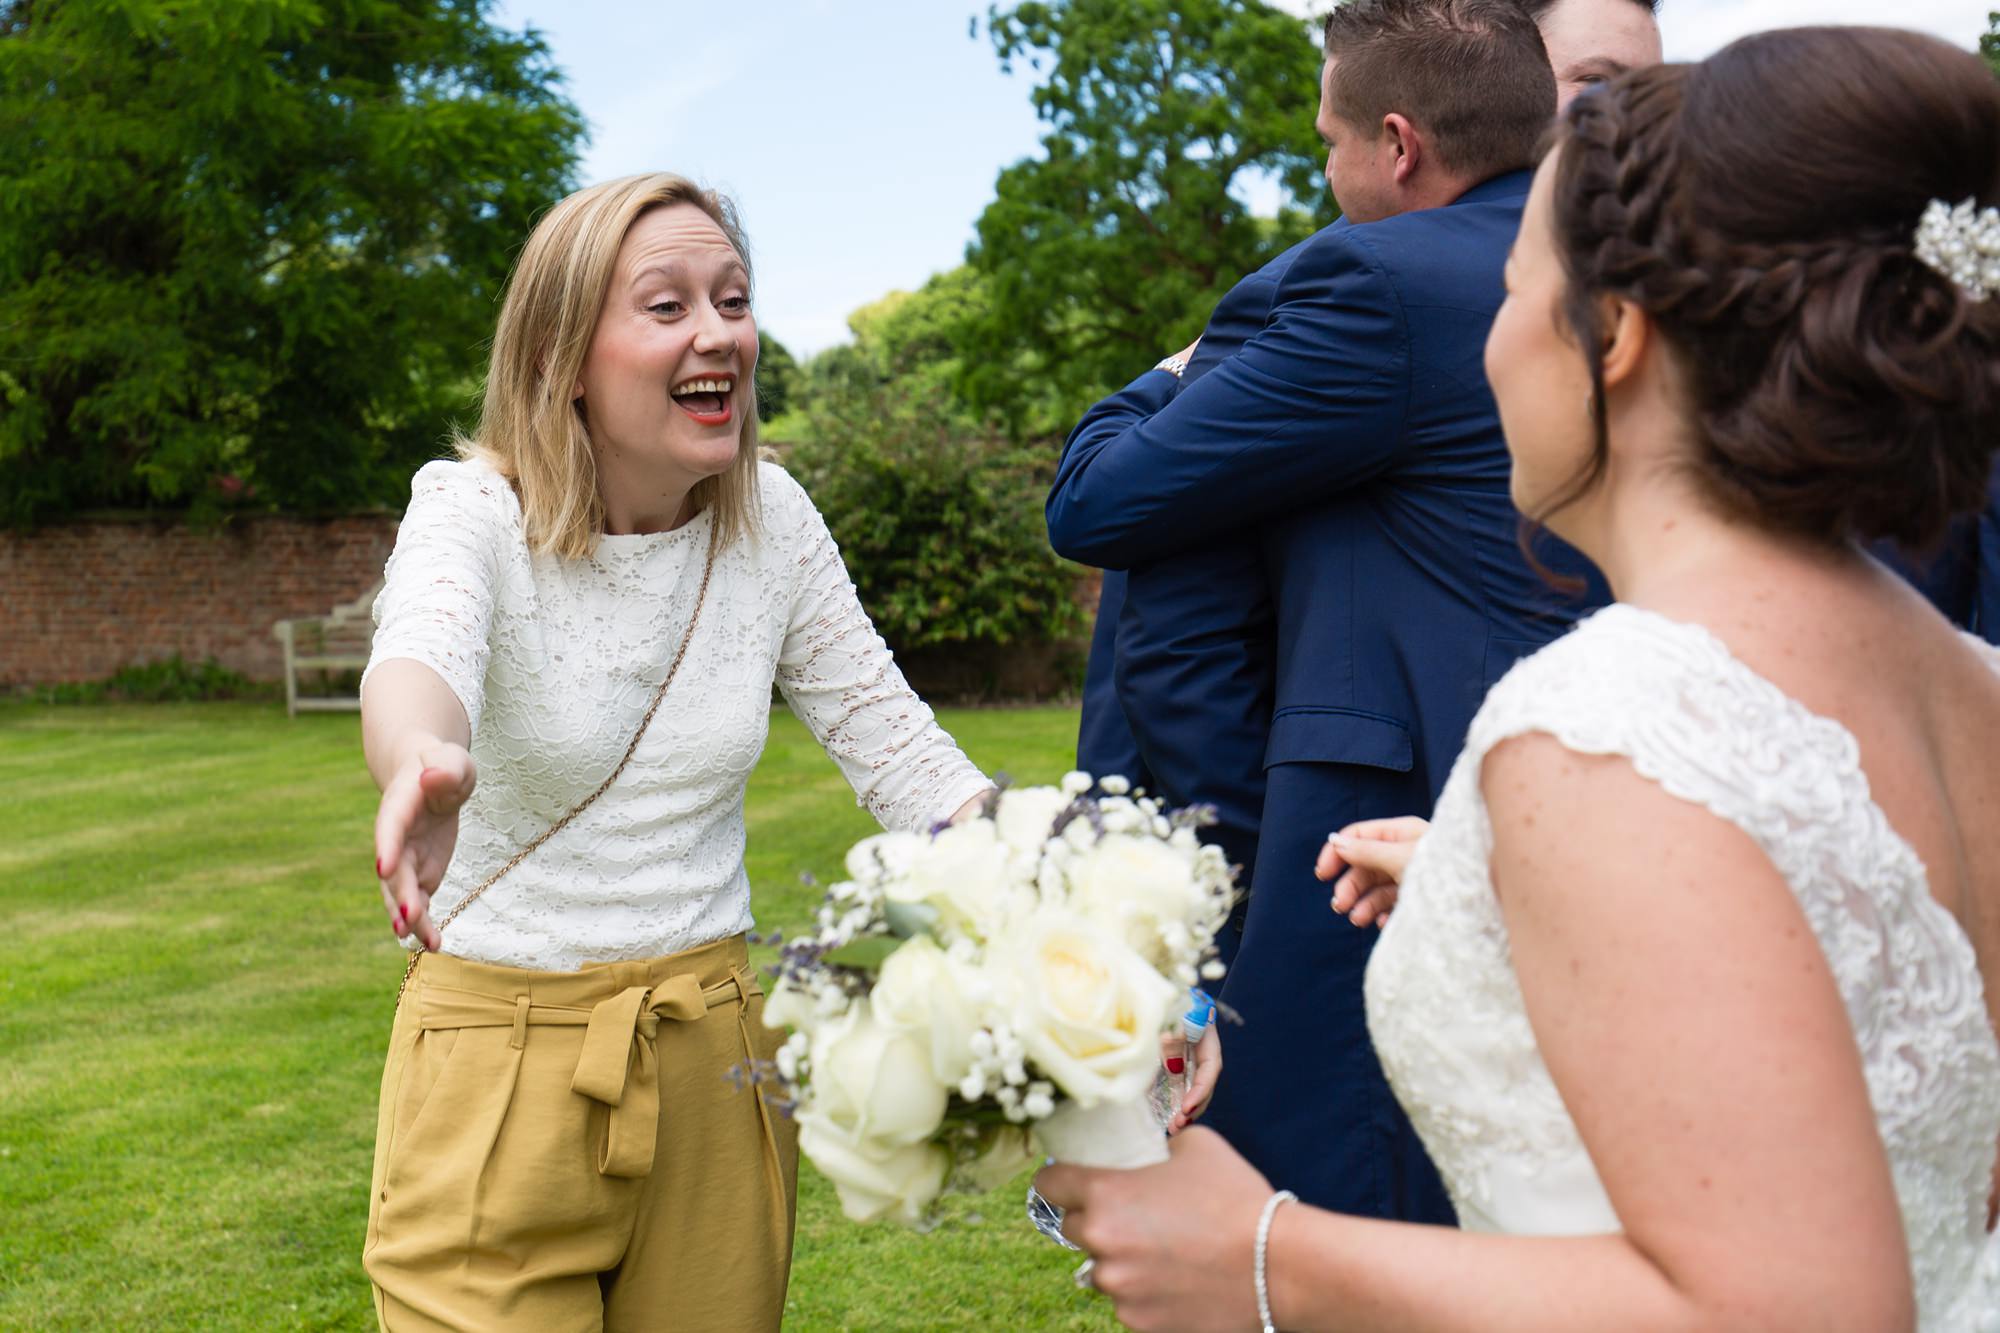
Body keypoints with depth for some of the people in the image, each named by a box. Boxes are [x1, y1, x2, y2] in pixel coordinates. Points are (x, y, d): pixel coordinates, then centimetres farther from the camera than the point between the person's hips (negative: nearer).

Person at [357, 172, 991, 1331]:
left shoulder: (772, 519, -3)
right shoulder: (475, 510, -13)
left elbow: (896, 746, -2)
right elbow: (419, 657, -35)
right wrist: (429, 766, -60)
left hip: (715, 1058, 4)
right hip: (504, 1065, -3)